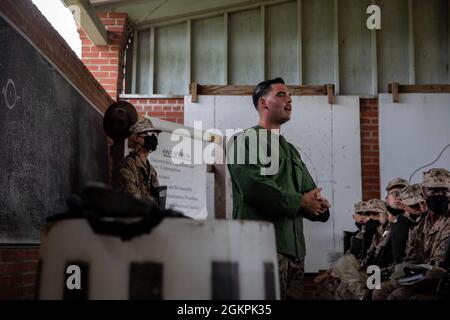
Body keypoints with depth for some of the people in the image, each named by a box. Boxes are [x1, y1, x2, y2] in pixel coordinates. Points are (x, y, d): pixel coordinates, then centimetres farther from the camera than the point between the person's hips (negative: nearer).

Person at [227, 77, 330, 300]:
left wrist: (318, 205, -4)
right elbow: (253, 188, -17)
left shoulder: (290, 150, 25)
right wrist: (299, 201, -7)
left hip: (295, 247, 8)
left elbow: (311, 192, 21)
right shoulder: (246, 140, -1)